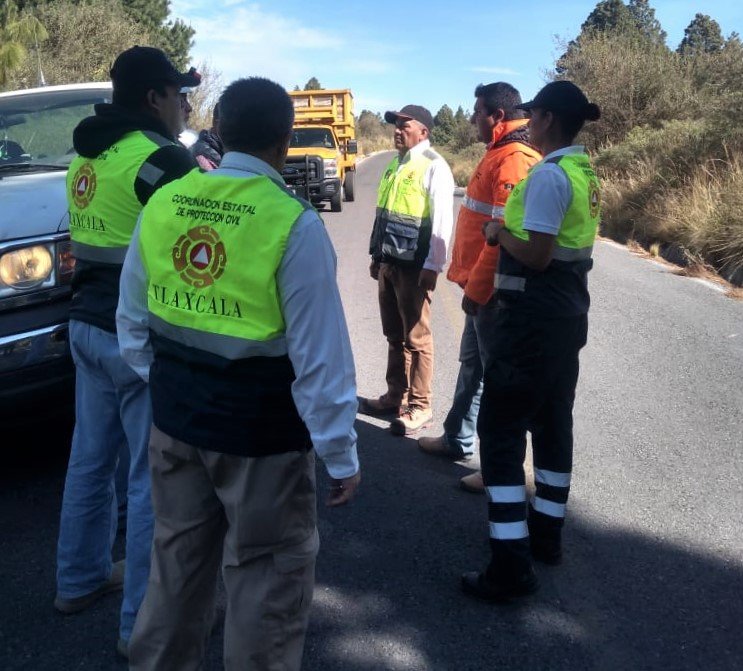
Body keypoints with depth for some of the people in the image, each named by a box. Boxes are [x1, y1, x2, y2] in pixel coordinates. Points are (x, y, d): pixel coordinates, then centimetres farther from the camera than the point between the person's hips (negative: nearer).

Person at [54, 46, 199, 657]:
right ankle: (144, 622, 10)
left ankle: (80, 579, 37)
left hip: (88, 325, 10)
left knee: (91, 457, 20)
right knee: (154, 477, 0)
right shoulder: (161, 158, -15)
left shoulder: (87, 156, 13)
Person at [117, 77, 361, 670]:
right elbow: (319, 355, -18)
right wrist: (341, 454, -8)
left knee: (178, 556, 25)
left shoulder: (164, 204, -1)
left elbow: (133, 321, 8)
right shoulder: (293, 223, -20)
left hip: (176, 416, 6)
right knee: (269, 574, 12)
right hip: (260, 427, -6)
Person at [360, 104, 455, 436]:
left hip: (414, 265, -8)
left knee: (416, 338, 0)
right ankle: (395, 395, 27)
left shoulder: (434, 167, -10)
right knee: (394, 334, 15)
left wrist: (433, 265, -19)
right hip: (387, 262, 8)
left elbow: (442, 220, -16)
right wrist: (376, 254, 18)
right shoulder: (395, 164, 15)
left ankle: (419, 407, 10)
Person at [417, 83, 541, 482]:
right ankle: (458, 439, 36)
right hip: (484, 287, 10)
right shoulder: (497, 154, 14)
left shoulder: (512, 160, -19)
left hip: (492, 290, -10)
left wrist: (475, 288, -20)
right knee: (472, 364, 20)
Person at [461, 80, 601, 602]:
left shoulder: (548, 175, -18)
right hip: (569, 311, 10)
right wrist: (513, 231, 9)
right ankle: (547, 533, 31)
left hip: (534, 315, -10)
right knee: (553, 421, 17)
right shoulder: (583, 172, 12)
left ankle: (512, 564, -2)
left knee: (501, 428, -4)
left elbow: (535, 256, -22)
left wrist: (500, 231, -7)